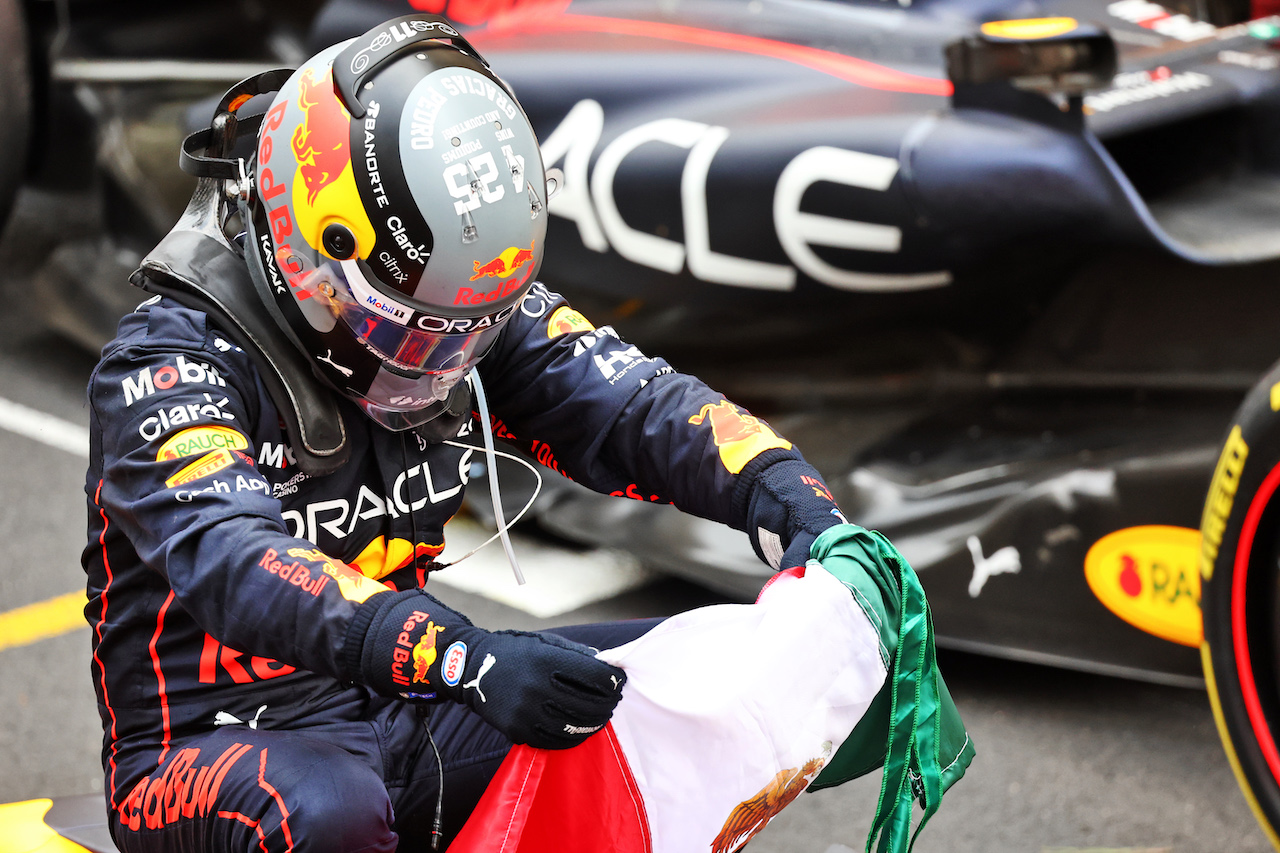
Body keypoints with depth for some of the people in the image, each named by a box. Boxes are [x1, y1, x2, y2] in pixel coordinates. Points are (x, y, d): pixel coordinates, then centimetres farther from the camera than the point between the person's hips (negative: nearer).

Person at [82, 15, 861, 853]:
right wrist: (465, 659, -48)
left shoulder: (477, 307, 1)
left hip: (405, 715, 6)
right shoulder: (171, 362, -19)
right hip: (209, 748, -6)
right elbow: (231, 560, -34)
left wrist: (803, 509, -27)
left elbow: (631, 403, -8)